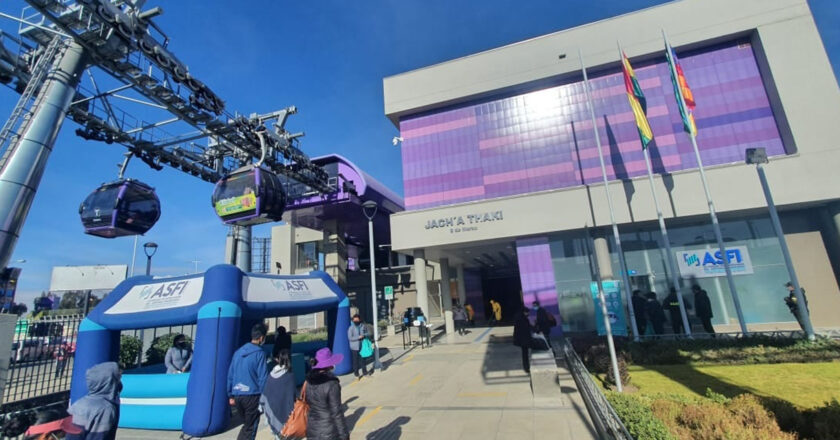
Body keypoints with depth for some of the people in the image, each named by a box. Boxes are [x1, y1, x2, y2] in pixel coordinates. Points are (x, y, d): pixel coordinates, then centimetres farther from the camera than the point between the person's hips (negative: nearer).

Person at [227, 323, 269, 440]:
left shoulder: (238, 352, 7)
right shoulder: (259, 353, -13)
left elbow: (230, 375, 11)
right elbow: (262, 378, -14)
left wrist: (231, 395, 19)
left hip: (237, 395, 6)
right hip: (252, 395, -6)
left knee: (246, 424, 24)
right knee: (250, 428, 9)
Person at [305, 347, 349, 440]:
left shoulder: (309, 381, -4)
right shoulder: (332, 384, -23)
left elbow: (306, 403, 6)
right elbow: (336, 412, -19)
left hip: (312, 430, 6)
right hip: (330, 433, -6)